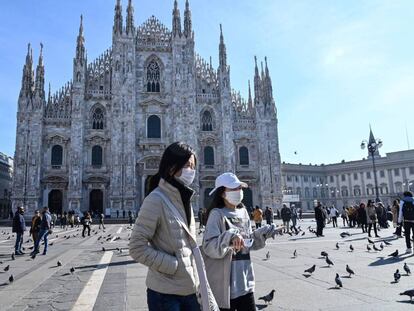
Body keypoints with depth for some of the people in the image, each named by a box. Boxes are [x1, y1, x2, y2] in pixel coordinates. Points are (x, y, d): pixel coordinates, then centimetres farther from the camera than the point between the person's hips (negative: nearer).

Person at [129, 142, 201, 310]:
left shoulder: (183, 198, 6)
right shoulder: (156, 200, -16)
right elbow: (137, 248, -17)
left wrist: (195, 275, 8)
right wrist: (173, 265, -17)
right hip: (165, 292, -7)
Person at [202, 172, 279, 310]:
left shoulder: (243, 213, 7)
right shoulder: (217, 214, -13)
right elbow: (209, 247, -22)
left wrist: (262, 234, -1)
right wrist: (229, 237, -36)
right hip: (224, 283, -6)